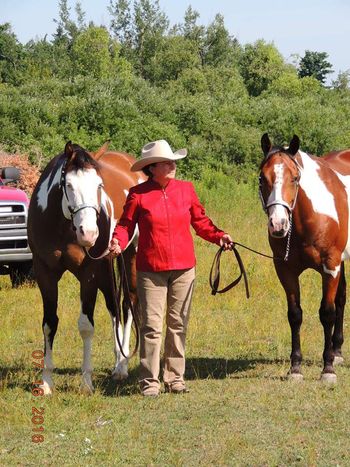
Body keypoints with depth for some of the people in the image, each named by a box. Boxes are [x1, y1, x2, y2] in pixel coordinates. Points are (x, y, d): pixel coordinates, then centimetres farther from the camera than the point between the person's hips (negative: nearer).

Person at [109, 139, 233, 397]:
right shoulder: (138, 194, -4)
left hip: (183, 268, 3)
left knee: (178, 324, 10)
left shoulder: (186, 189, 5)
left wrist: (218, 236, -3)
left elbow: (200, 221, 12)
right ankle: (150, 382, 2)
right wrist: (117, 241, -19)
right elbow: (126, 224, 0)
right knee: (152, 325, -3)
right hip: (151, 269, -3)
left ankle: (175, 377, 20)